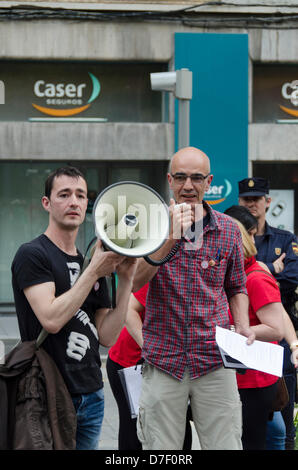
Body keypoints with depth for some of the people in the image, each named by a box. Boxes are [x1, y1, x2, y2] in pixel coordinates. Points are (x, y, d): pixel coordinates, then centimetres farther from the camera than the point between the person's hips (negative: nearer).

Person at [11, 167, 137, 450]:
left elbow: (107, 337, 6)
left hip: (91, 396, 7)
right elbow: (51, 319, -22)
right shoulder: (32, 254, -8)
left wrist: (125, 280, -3)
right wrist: (94, 271, -17)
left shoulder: (92, 263, 13)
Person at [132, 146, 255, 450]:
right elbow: (133, 281, -15)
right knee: (160, 451, 5)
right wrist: (171, 236, -25)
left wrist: (242, 325, -2)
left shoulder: (228, 230, 5)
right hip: (163, 363, -1)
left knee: (224, 446, 1)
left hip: (215, 363, 1)